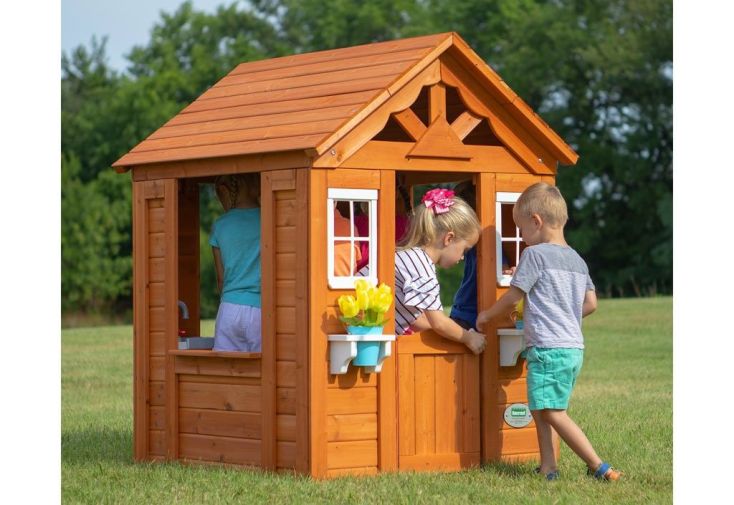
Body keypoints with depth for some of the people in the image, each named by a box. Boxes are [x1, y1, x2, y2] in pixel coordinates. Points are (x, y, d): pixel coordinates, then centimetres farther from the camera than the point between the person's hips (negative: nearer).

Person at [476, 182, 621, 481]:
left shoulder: (535, 254, -9)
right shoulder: (577, 260, 15)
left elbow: (513, 297, -6)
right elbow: (591, 303, 16)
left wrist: (486, 315, 10)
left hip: (548, 347, -9)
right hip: (574, 347, 9)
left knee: (554, 413, -7)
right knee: (540, 410, 14)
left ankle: (599, 467, -10)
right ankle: (547, 467, 11)